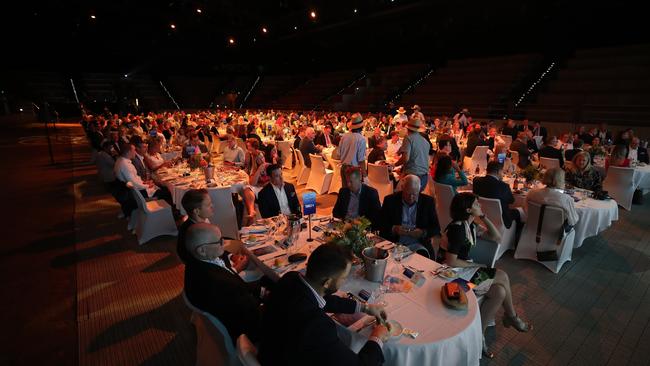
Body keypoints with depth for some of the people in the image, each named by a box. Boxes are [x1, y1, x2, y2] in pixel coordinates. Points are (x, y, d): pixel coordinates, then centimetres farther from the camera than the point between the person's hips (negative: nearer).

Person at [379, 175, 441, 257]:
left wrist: (423, 233, -15)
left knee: (422, 255, -29)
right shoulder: (390, 200, 0)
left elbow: (436, 229, 5)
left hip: (418, 244, 2)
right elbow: (381, 226, 1)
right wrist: (394, 229, -18)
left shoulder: (428, 201, 3)